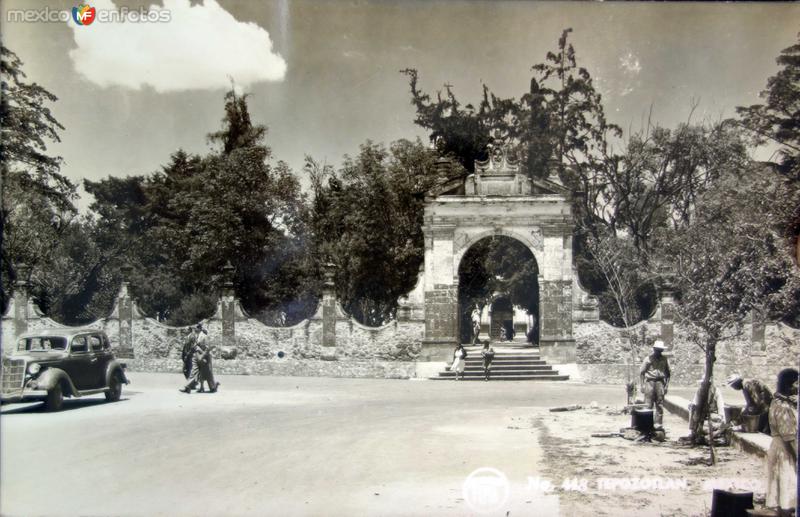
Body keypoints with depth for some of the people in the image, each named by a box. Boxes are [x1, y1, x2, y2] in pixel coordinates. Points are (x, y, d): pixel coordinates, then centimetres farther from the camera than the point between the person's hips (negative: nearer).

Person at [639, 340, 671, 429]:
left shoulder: (664, 360, 9)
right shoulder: (649, 359, 1)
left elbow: (667, 373, 16)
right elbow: (641, 372, 3)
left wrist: (666, 385, 8)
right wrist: (642, 385, -3)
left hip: (660, 383, 3)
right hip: (650, 382, -3)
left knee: (660, 405, 3)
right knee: (648, 405, -4)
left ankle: (659, 423, 10)